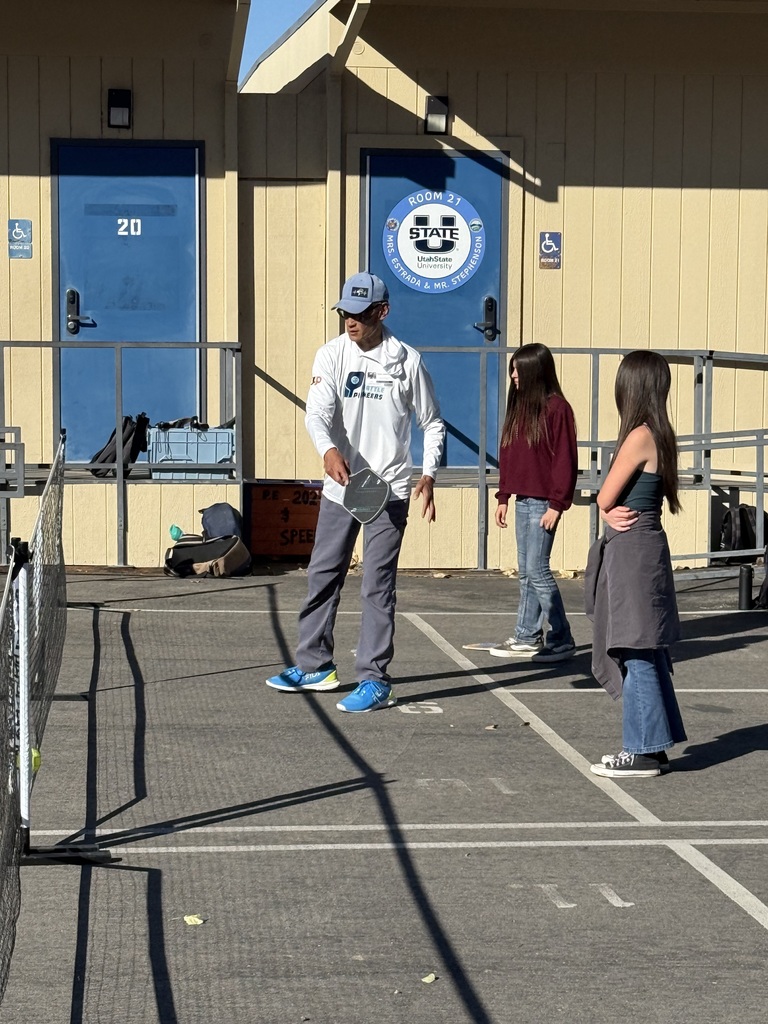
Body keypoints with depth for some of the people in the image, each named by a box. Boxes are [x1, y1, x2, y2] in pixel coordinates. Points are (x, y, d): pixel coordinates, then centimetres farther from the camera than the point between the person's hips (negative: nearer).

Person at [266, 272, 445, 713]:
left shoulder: (407, 360, -3)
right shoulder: (332, 354, 0)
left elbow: (433, 423, 6)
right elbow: (317, 411, -14)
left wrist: (429, 474, -7)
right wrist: (328, 450, -34)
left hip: (389, 491, -3)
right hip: (340, 486, 3)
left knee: (378, 585, -5)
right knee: (322, 576, 12)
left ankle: (376, 681, 0)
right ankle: (315, 666, 27)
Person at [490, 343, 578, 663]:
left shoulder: (556, 408, -11)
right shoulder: (518, 407, 14)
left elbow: (565, 460, -13)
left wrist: (557, 504, -16)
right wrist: (503, 497, 15)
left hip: (542, 502, -8)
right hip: (522, 500, 8)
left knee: (537, 570, -8)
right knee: (526, 571, 11)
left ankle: (561, 640, -1)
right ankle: (527, 636, 18)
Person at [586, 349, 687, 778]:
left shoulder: (639, 437, -17)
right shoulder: (661, 436, 11)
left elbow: (605, 499, -12)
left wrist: (609, 509, 9)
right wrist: (613, 512, -5)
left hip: (631, 550, -9)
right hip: (646, 546, 9)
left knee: (637, 654, -4)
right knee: (647, 654, 13)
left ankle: (643, 751, 1)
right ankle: (653, 745, 20)